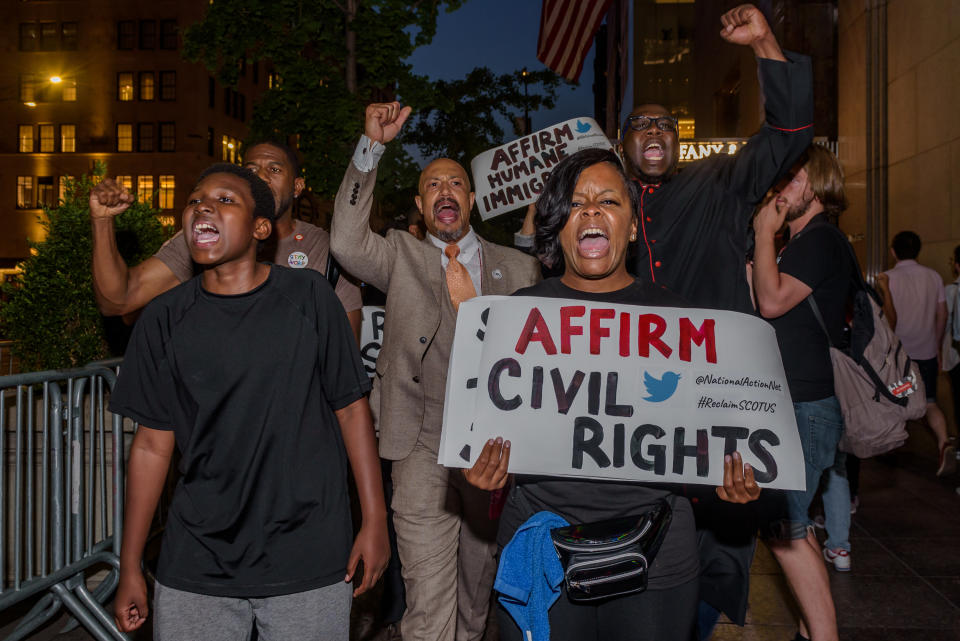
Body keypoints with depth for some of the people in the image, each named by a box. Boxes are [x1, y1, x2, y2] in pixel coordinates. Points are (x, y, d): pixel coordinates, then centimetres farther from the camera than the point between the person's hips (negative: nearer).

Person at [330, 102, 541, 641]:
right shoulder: (401, 257, 7)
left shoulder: (520, 268, 10)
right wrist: (372, 147, -16)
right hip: (423, 446, -2)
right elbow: (347, 242, -12)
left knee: (480, 586, 18)